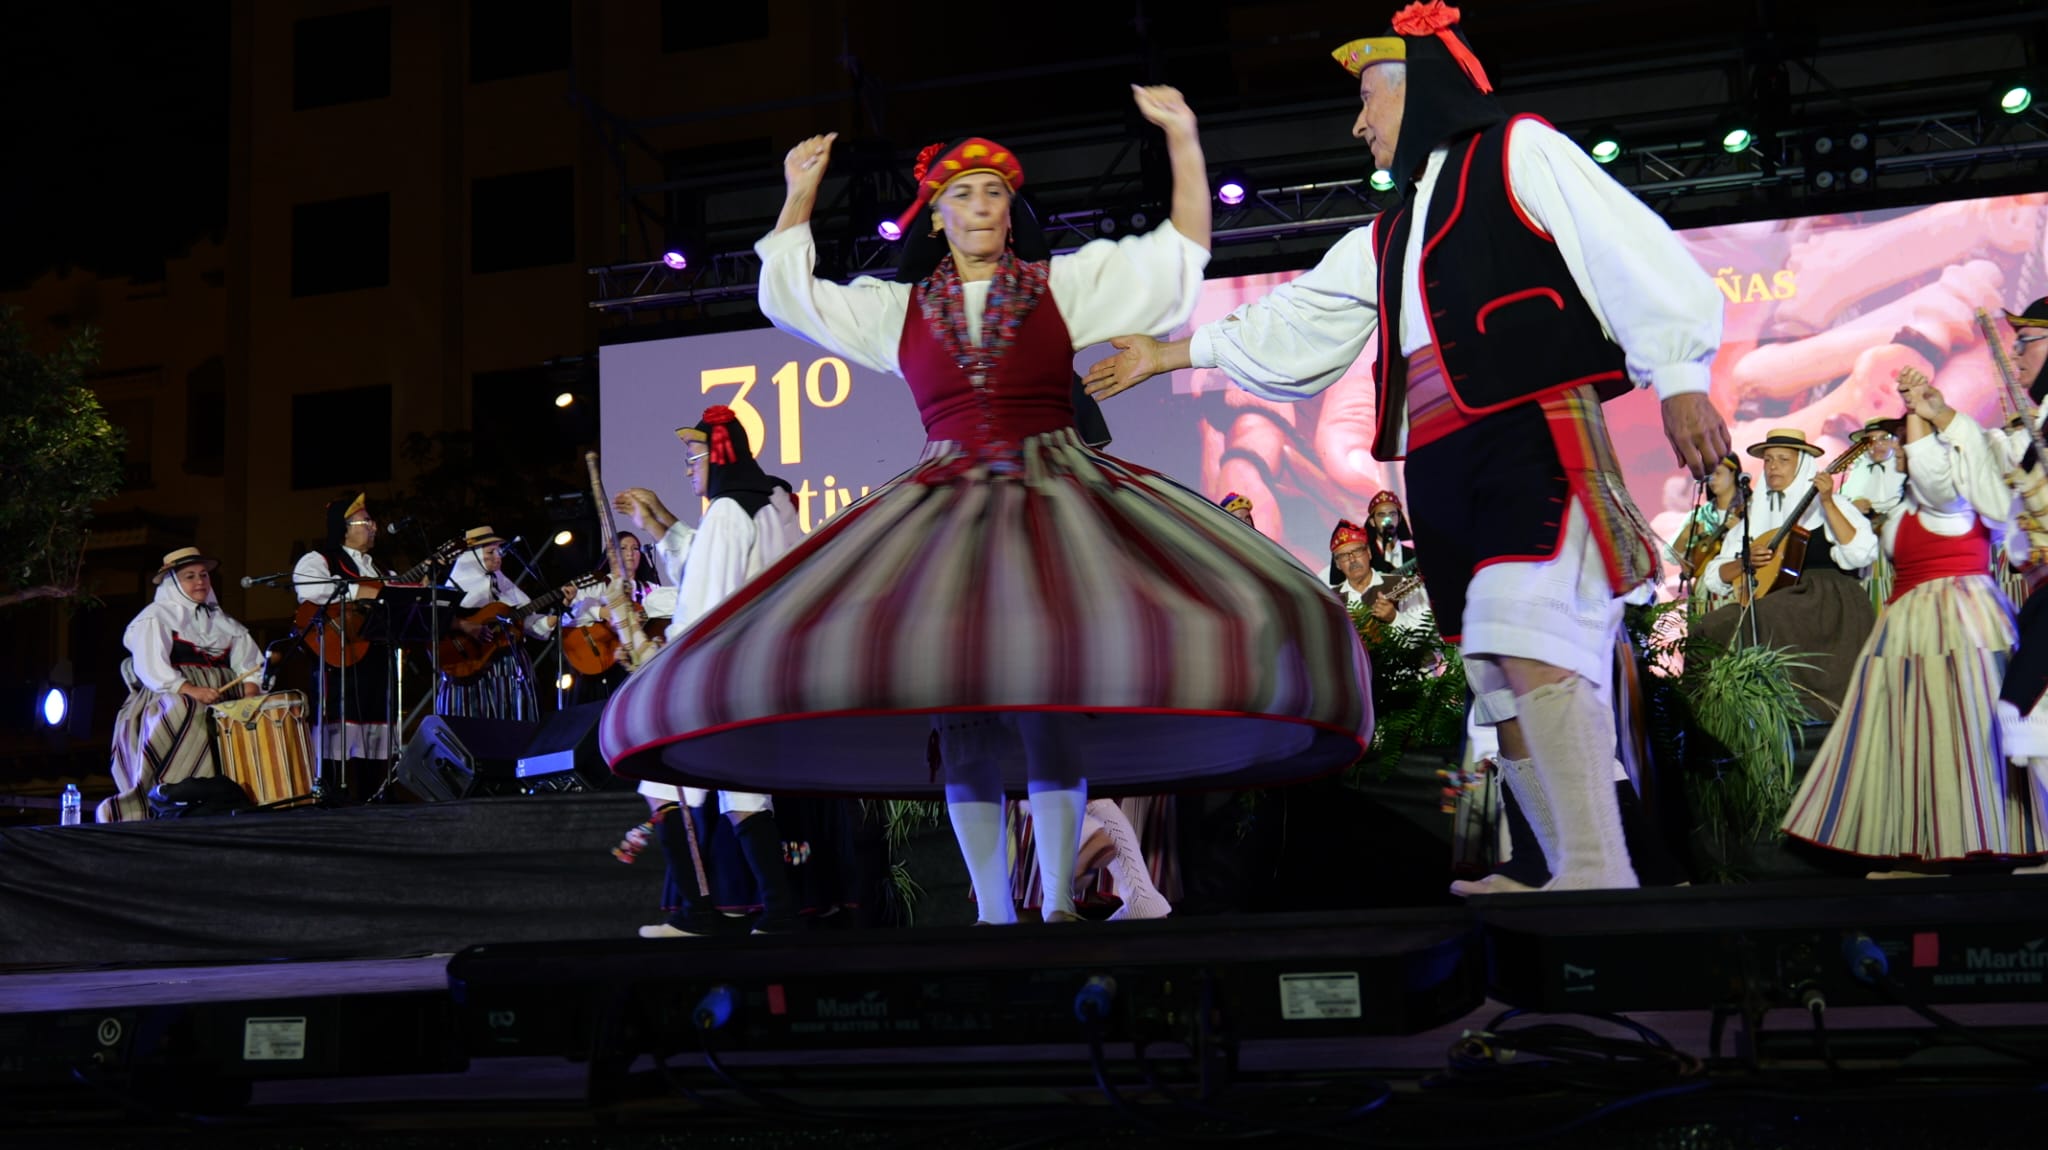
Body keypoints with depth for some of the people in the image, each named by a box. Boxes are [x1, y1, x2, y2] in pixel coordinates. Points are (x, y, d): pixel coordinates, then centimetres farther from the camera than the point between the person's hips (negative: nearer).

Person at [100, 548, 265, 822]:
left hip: (224, 702, 5)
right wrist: (190, 690, -24)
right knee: (186, 714, -37)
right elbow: (149, 668, -9)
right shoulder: (156, 618, 6)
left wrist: (251, 688, -8)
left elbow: (249, 661, 15)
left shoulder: (222, 622, 25)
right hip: (171, 700, -5)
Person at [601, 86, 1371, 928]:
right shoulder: (900, 310, 16)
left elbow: (1183, 252, 9)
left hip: (1055, 497, -2)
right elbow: (787, 295, 20)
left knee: (1050, 697, -17)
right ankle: (992, 910, -2)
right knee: (956, 697, -7)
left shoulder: (1064, 284, 10)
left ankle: (1058, 901, -9)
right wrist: (799, 197, 12)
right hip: (944, 505, 2)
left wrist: (1182, 139, 0)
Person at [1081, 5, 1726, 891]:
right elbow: (1288, 331, 33)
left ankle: (1598, 869, -26)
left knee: (1527, 640, -23)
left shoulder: (1519, 153, 7)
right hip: (1440, 466, 8)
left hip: (1535, 432, -8)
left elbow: (1632, 255, -3)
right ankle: (1570, 881, 1)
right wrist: (1172, 352, 35)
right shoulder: (1385, 243, 28)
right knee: (1497, 675, 1)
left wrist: (1678, 379, -12)